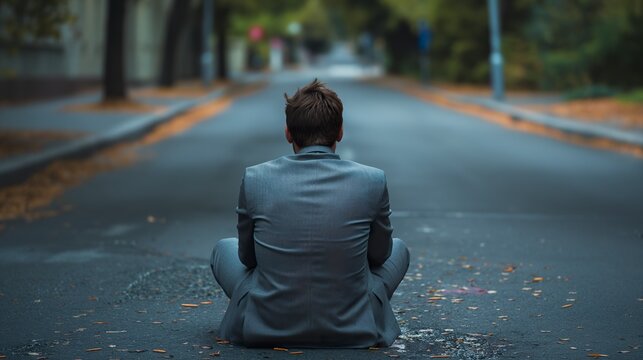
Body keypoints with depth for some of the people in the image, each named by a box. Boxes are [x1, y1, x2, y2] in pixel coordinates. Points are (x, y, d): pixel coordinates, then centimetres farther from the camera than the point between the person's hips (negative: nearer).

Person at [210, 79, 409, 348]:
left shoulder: (255, 179, -10)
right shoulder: (372, 181, -11)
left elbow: (247, 256, 5)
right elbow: (379, 254, 6)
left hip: (265, 328, 0)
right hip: (354, 330, 0)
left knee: (224, 248, 29)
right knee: (398, 249, 27)